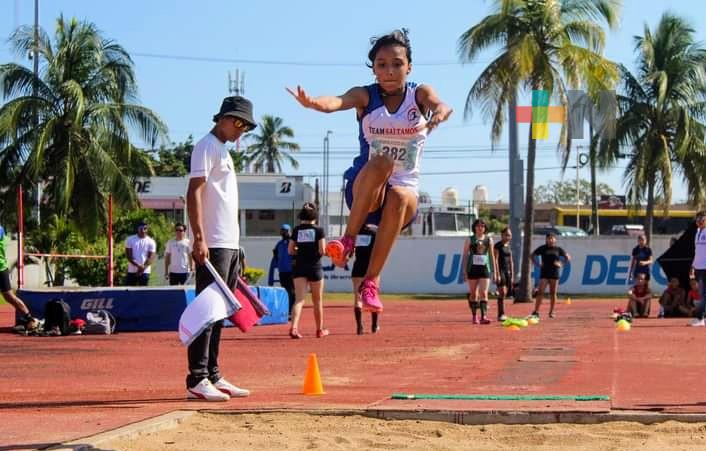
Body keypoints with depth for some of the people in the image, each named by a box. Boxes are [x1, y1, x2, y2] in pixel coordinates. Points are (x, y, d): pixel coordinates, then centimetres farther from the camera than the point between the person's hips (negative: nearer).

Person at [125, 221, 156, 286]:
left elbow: (151, 257, -4)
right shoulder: (130, 239, 1)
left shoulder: (151, 242, 1)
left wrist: (143, 268, -19)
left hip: (145, 271, 0)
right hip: (132, 271, 1)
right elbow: (128, 255, -4)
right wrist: (138, 265, -17)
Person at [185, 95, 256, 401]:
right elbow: (194, 193, -15)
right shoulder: (207, 146, -6)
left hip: (230, 244, 10)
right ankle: (197, 380, -10)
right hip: (213, 244, -10)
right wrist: (199, 238, -23)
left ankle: (213, 376, 14)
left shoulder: (223, 151, 22)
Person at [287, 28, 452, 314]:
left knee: (399, 198, -37)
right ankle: (348, 239, -30)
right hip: (363, 192, -1)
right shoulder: (365, 96, -1)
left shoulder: (419, 94, 1)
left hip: (406, 190, 1)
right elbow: (338, 102, -23)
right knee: (381, 162, -35)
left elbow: (441, 105, -22)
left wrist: (439, 113, -49)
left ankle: (371, 279, -32)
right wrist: (312, 103, -47)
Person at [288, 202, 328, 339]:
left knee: (299, 299, -5)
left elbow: (290, 251, 4)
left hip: (299, 267, 2)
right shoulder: (318, 230, -5)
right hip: (314, 266, -2)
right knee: (317, 300, 13)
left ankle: (293, 328, -26)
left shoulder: (296, 230, 4)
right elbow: (322, 251, -11)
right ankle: (320, 330, 26)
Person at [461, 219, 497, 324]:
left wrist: (494, 271, 9)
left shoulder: (489, 240, 9)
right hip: (472, 269, 0)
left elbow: (492, 256, 12)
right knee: (473, 294, 6)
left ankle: (484, 316, -18)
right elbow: (465, 255, 3)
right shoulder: (469, 240, 4)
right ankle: (474, 316, 16)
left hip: (485, 269, 0)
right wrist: (464, 271, -3)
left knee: (484, 293, -11)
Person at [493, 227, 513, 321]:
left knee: (505, 293, 5)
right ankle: (501, 314, -14)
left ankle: (501, 314, 9)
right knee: (502, 292, -14)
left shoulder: (508, 247, 15)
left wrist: (512, 275, 13)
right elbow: (495, 260, -12)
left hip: (508, 271, 7)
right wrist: (498, 274, -18)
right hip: (500, 270, -7)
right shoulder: (498, 246, -6)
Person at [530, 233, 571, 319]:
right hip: (544, 273, -1)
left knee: (553, 293, 6)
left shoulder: (558, 249, 6)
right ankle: (536, 312, -10)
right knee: (540, 292, -9)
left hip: (554, 273, 1)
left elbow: (568, 257, 12)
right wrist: (537, 265, -1)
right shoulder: (542, 248, 4)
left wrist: (561, 264, -3)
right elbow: (533, 255, 11)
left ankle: (551, 312, 16)